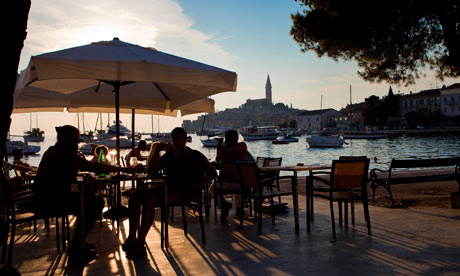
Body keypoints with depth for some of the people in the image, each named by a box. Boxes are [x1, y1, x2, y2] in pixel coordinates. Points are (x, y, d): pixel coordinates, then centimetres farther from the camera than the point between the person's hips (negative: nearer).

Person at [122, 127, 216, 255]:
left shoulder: (195, 156, 6)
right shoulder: (169, 155, 20)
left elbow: (212, 172, 4)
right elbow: (151, 171, 15)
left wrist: (200, 184, -13)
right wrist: (156, 151, 6)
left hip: (182, 192, -7)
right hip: (166, 189, 7)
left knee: (148, 199, -31)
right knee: (134, 195, -13)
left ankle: (140, 242, -30)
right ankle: (132, 237, -18)